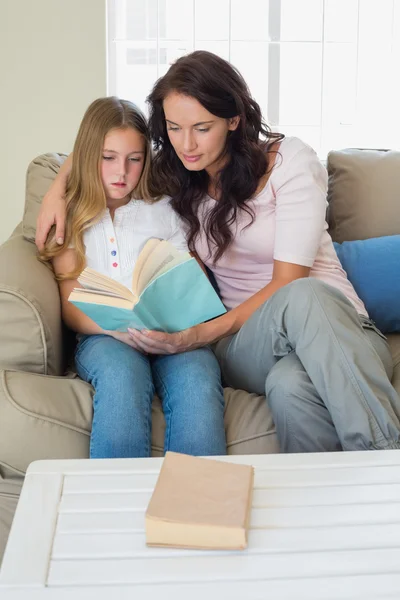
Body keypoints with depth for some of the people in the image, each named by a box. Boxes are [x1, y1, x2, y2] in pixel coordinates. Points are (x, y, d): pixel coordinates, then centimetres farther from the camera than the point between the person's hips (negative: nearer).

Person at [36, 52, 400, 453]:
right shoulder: (175, 175, 9)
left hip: (332, 318, -1)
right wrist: (57, 189, 5)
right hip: (244, 340, 1)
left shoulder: (289, 161, -4)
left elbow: (288, 281, -10)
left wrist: (201, 335, -20)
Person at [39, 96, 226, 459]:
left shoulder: (164, 212, 22)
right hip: (102, 338, -1)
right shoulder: (72, 220, 18)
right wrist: (118, 327, -15)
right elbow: (71, 308, 8)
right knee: (123, 373, -38)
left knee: (197, 378, -35)